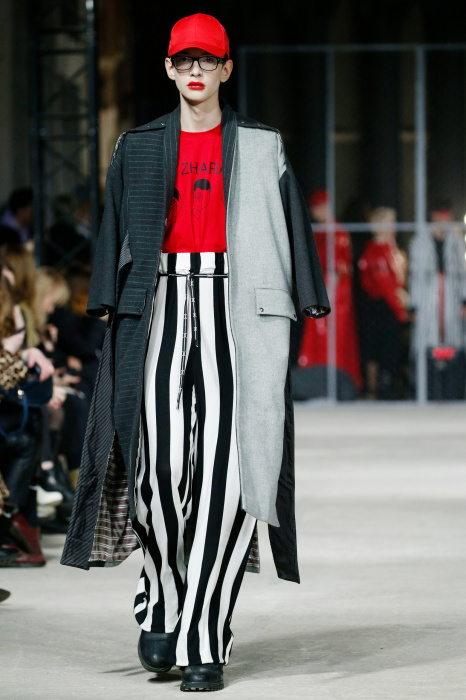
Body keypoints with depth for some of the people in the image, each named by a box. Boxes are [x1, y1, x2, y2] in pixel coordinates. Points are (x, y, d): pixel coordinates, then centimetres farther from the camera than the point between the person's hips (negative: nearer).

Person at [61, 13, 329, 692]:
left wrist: (310, 301, 1)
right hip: (161, 299, 1)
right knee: (161, 452, -16)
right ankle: (162, 604, 5)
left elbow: (291, 222, 10)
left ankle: (206, 641, -8)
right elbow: (115, 229, 16)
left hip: (233, 304, -1)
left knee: (224, 461, -11)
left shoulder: (260, 145, 12)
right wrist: (108, 305, 8)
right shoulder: (139, 146, 16)